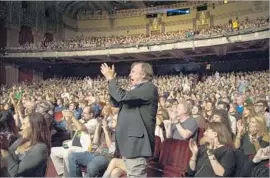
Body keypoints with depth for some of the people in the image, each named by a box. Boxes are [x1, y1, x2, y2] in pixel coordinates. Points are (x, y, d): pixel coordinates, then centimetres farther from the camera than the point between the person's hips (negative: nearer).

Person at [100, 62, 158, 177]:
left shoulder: (149, 87, -13)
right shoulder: (136, 89, 20)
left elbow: (122, 97, -24)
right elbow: (116, 102, 21)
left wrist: (111, 79, -11)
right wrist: (111, 80, 11)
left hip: (137, 141, -10)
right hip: (129, 140, 10)